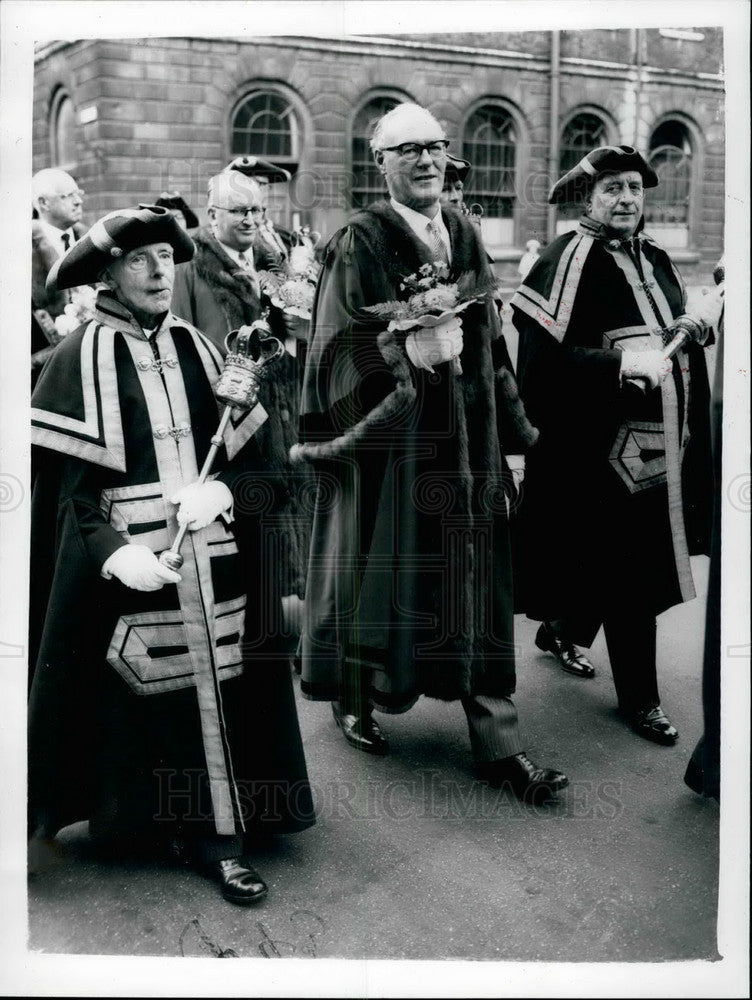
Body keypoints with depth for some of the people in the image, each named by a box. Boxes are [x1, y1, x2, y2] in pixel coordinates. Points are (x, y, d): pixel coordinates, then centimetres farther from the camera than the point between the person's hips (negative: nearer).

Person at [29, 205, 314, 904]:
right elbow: (64, 482, -7)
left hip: (214, 565, 4)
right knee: (139, 702, 0)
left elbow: (253, 454, 10)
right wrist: (112, 552, -21)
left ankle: (216, 832, 15)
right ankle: (142, 821, 19)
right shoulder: (83, 356, -3)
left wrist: (221, 491, -11)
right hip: (130, 569, -4)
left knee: (217, 689, 3)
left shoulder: (196, 347, 10)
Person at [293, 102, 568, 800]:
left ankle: (496, 742, 9)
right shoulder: (360, 243, -5)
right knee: (382, 571, 4)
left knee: (472, 580, 4)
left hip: (464, 440, 5)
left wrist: (514, 423, 15)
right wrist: (406, 352, -26)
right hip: (388, 437, -5)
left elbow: (488, 339, 16)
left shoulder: (464, 235, 12)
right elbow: (340, 344, -11)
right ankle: (352, 697, 29)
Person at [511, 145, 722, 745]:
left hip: (665, 442, 8)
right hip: (606, 443, -8)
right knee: (629, 567, -1)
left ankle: (563, 631, 42)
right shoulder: (570, 260, -11)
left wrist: (701, 323, 3)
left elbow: (677, 333, 25)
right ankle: (638, 695, 16)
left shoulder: (656, 259, 13)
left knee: (625, 560, 17)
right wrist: (621, 363, -28)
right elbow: (542, 356, -19)